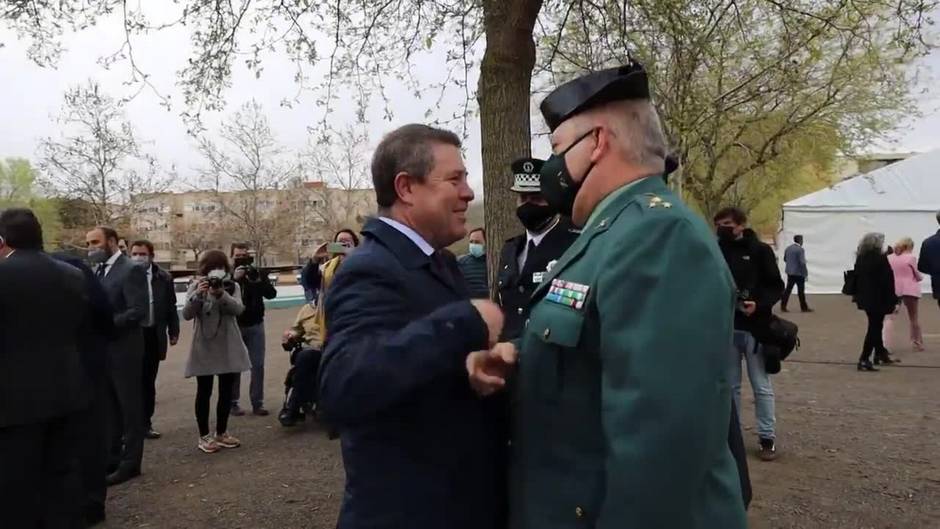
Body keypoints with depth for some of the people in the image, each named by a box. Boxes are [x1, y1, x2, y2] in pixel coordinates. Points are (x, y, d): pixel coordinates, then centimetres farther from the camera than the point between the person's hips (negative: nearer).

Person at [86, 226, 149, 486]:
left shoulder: (131, 270, -12)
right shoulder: (97, 270, 13)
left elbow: (139, 311, -20)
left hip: (122, 349, -8)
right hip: (102, 349, 8)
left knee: (129, 406, 3)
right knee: (109, 406, 15)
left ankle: (130, 462, 12)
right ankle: (112, 456, 26)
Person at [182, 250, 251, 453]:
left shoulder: (232, 286, 3)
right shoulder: (196, 287, 0)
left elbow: (238, 309, -14)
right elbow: (187, 314, -12)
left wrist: (221, 294, -30)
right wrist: (198, 294, -28)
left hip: (229, 347, 2)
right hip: (204, 347, -2)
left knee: (227, 391, 9)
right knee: (204, 392, 2)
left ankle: (221, 433, 22)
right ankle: (204, 436, 12)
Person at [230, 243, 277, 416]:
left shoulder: (258, 273, 4)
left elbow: (272, 294, -6)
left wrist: (258, 281, -21)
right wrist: (234, 279, -23)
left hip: (255, 325, 2)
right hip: (234, 326, -2)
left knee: (258, 365, 2)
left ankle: (257, 402, 9)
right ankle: (233, 402, 11)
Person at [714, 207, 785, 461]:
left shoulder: (760, 250, -2)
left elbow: (777, 286, -4)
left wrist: (759, 305, -20)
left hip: (754, 328, -3)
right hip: (725, 328, 3)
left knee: (761, 385, 5)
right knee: (730, 385, 12)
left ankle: (768, 438, 14)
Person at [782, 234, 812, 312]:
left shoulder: (788, 248, 7)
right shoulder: (800, 249, -16)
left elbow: (785, 259, 17)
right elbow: (802, 263, -19)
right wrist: (806, 273, -13)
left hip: (790, 272, 6)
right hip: (799, 273, -6)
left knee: (788, 289, 7)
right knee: (801, 291, 4)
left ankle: (783, 306, 3)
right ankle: (804, 307, 14)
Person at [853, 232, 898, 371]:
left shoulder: (860, 259, 7)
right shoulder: (880, 259, -15)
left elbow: (857, 279, 12)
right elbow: (887, 281, -16)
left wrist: (858, 297, 19)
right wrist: (893, 301, -12)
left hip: (865, 299, 8)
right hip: (879, 299, -8)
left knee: (875, 326, 21)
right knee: (874, 328, -4)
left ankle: (880, 354, 35)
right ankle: (864, 360, -7)